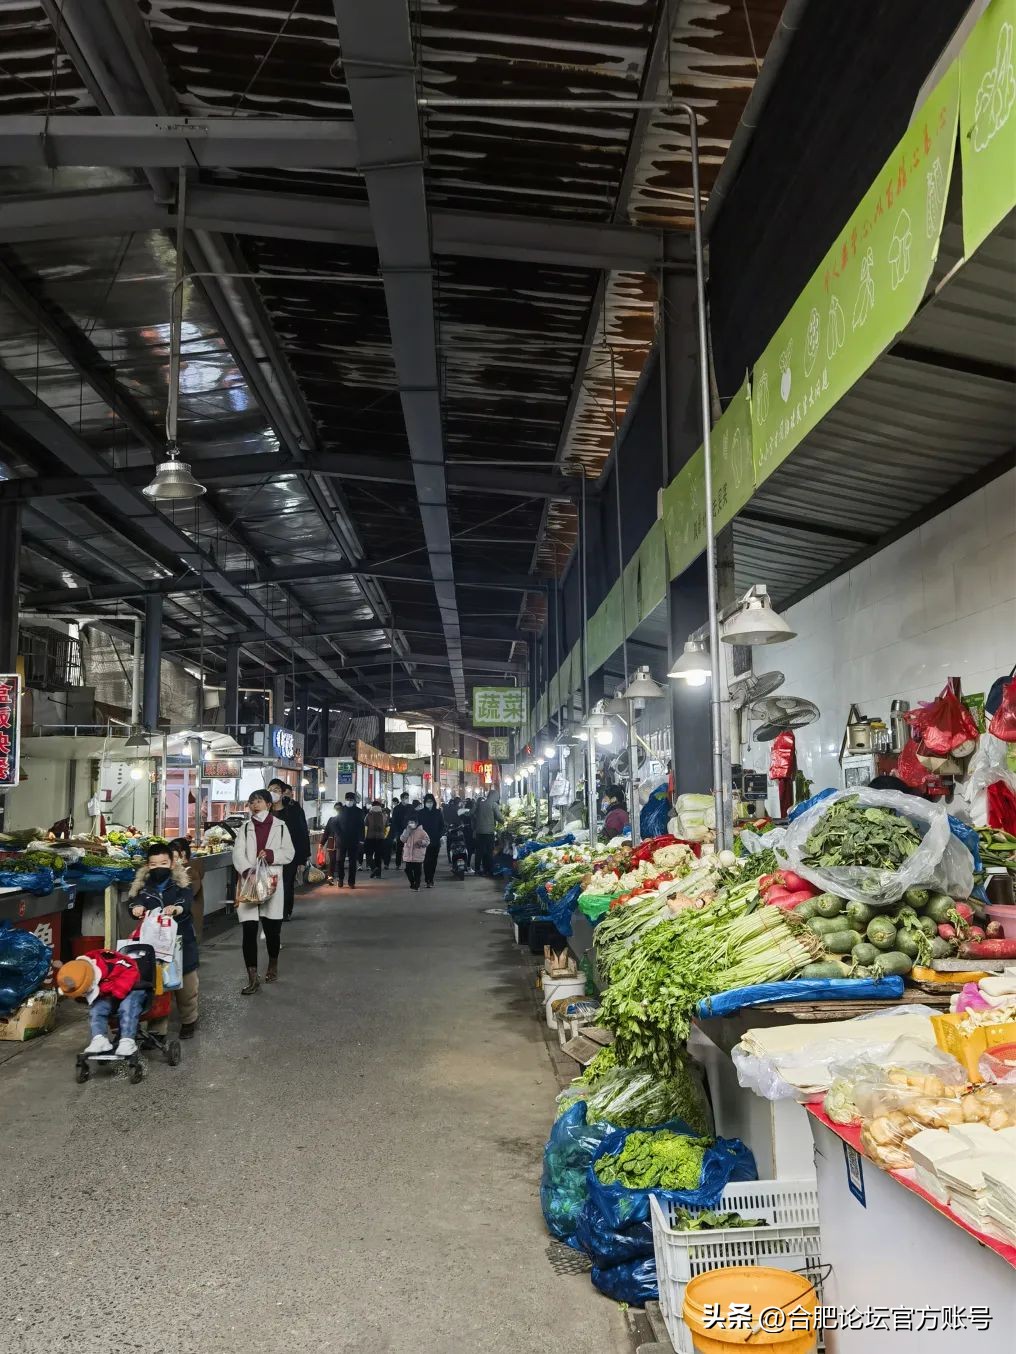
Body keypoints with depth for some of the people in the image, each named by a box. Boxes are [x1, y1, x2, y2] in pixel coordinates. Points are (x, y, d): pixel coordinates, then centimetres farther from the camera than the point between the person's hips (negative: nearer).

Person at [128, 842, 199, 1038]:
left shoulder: (181, 884, -4)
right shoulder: (143, 886, 1)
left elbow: (187, 900, -24)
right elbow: (134, 899, -17)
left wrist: (177, 908, -47)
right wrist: (137, 907, -42)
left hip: (181, 943, -1)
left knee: (185, 986, 14)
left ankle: (189, 1021, 35)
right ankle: (156, 1029, 16)